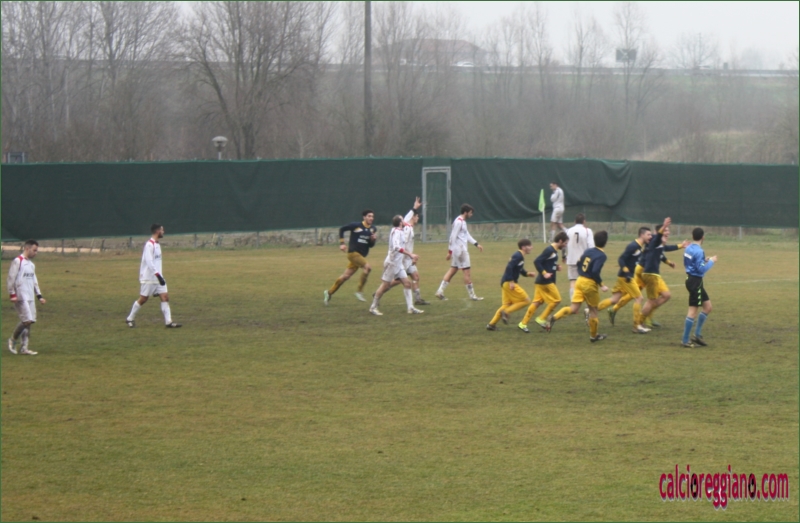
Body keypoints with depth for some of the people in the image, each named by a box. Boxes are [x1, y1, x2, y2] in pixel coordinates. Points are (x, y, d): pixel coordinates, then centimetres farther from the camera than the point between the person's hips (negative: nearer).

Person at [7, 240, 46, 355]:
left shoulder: (31, 264, 18)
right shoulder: (17, 261, -8)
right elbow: (11, 279, -11)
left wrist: (39, 296, 18)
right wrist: (12, 294, -16)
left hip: (30, 297, 8)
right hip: (21, 297, -8)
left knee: (29, 321, 3)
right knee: (26, 320, -15)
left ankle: (25, 348, 6)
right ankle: (13, 340, 5)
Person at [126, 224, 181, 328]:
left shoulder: (157, 244, 14)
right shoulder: (149, 245, -15)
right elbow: (149, 262, -24)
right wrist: (158, 275, -30)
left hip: (158, 277, 8)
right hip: (149, 278, -8)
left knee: (165, 297, -3)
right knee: (143, 299, 1)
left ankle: (168, 321, -7)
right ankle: (130, 319, 18)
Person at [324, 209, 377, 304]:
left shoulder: (373, 229, 7)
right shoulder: (356, 225, -8)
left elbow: (371, 245, 12)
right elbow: (341, 229, 4)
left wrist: (373, 239, -10)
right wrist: (342, 243, -1)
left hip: (361, 255, 6)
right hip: (353, 253, -6)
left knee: (345, 276, 9)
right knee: (367, 267, -26)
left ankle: (329, 293, 24)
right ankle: (360, 291, -17)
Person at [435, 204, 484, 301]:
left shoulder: (463, 222, 16)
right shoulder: (458, 222, -16)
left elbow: (467, 235, 25)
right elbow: (453, 237, -18)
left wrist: (476, 244, 22)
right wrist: (450, 251, -19)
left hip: (462, 249, 10)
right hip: (459, 250, -10)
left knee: (453, 270, 10)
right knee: (467, 272, -4)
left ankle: (440, 291, 8)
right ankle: (472, 295, 1)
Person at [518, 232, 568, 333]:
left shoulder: (554, 251, 14)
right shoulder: (549, 250, -16)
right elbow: (536, 262, -21)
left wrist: (556, 267, 9)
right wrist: (544, 273, -25)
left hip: (542, 282, 10)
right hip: (545, 282, -10)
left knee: (537, 302, 8)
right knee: (556, 300, -3)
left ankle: (523, 323, 8)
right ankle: (542, 319, 3)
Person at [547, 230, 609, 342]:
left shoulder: (588, 251, 7)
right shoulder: (601, 255, -16)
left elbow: (579, 263, 15)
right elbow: (595, 272, -25)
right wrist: (601, 285, -16)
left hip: (580, 281, 6)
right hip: (590, 284, -6)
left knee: (573, 309, 3)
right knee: (593, 309, 13)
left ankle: (554, 317, -20)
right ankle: (593, 336, 26)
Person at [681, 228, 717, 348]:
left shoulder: (689, 249, 8)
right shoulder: (699, 251, -19)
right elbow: (702, 269, -21)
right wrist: (711, 261, -8)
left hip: (690, 278, 10)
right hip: (696, 282, -10)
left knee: (708, 306, 15)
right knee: (693, 310, -4)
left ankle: (697, 334, 16)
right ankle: (685, 340, 0)